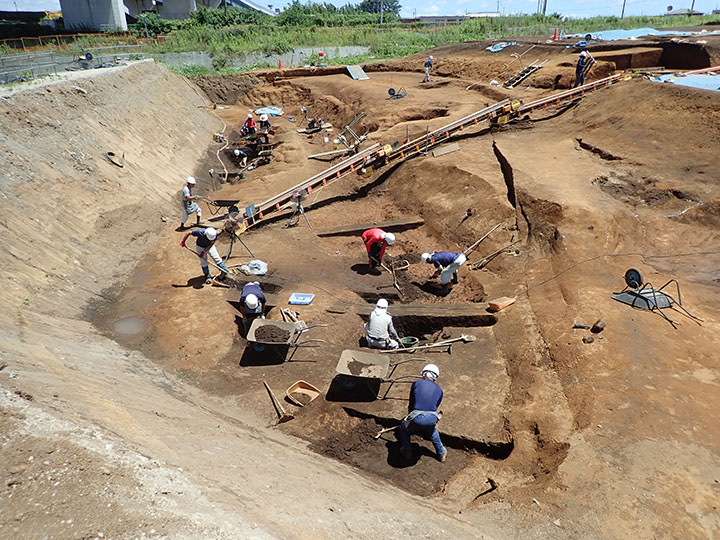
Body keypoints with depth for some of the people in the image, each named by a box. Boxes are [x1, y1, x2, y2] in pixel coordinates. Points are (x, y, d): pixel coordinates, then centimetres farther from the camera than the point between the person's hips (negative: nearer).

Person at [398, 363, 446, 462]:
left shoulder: (416, 383, 12)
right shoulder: (439, 390, 20)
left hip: (417, 418, -3)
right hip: (432, 419, 3)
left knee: (404, 427, 30)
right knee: (432, 430, 39)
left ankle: (407, 451, 31)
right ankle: (441, 452, 41)